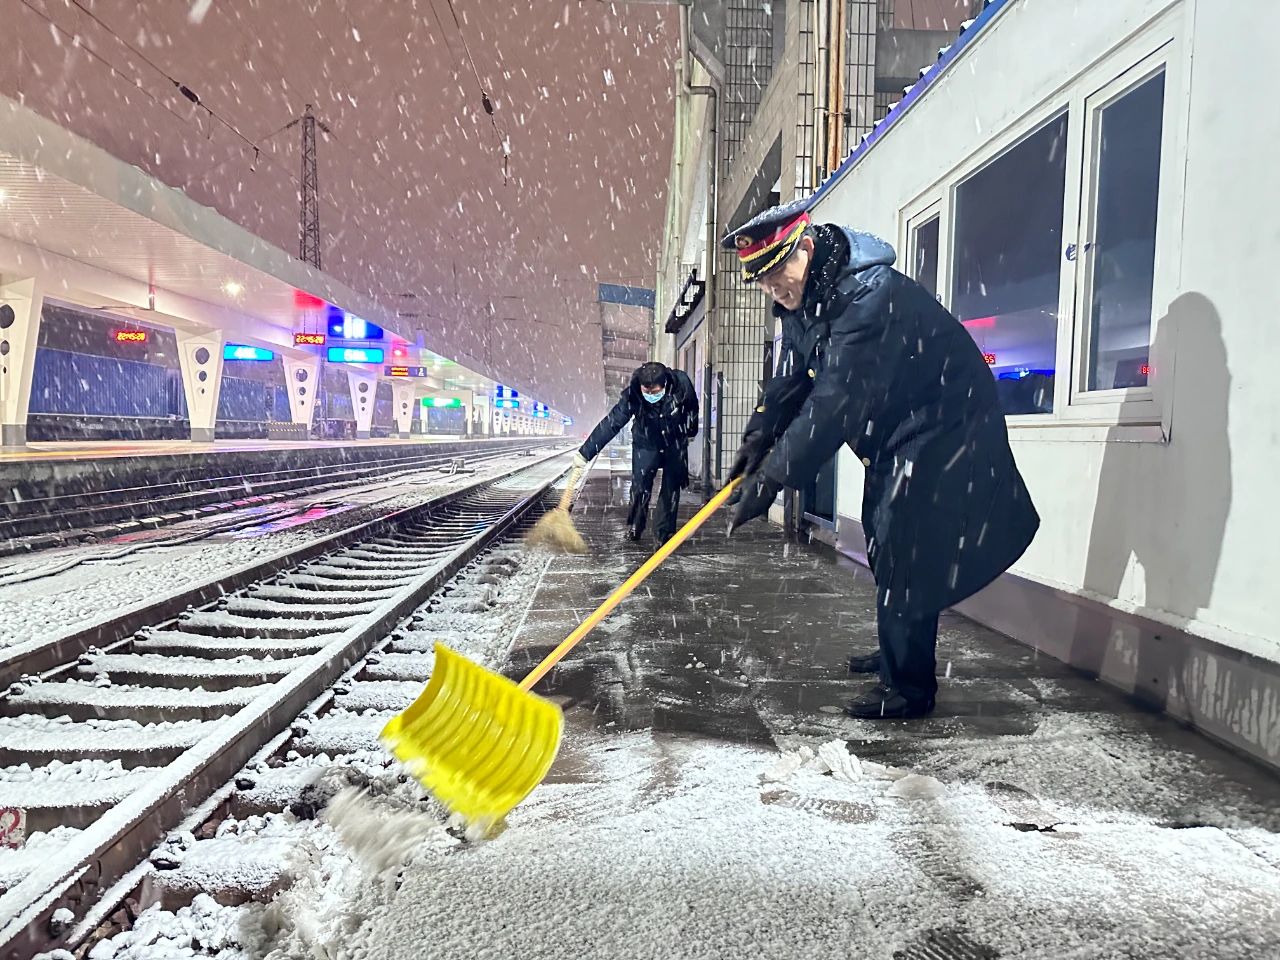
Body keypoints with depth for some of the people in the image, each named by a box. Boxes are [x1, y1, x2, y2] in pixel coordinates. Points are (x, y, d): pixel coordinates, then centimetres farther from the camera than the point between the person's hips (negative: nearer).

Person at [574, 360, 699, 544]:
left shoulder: (681, 383, -27)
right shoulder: (632, 396, -31)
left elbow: (692, 407, -5)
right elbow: (610, 424, -34)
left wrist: (691, 431, 13)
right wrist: (585, 453, -40)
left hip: (675, 445, 1)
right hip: (645, 444, -1)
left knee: (672, 488, 1)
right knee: (640, 487, -7)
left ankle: (665, 532, 13)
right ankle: (634, 527, 14)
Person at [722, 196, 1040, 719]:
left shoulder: (871, 294, -31)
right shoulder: (802, 301, 1)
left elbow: (837, 402, -37)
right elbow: (791, 380, 5)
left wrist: (772, 477, -36)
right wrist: (758, 438, -11)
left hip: (944, 430, -10)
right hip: (894, 432, 10)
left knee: (904, 553, -11)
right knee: (885, 542, 17)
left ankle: (908, 687, 0)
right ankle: (899, 652, 35)